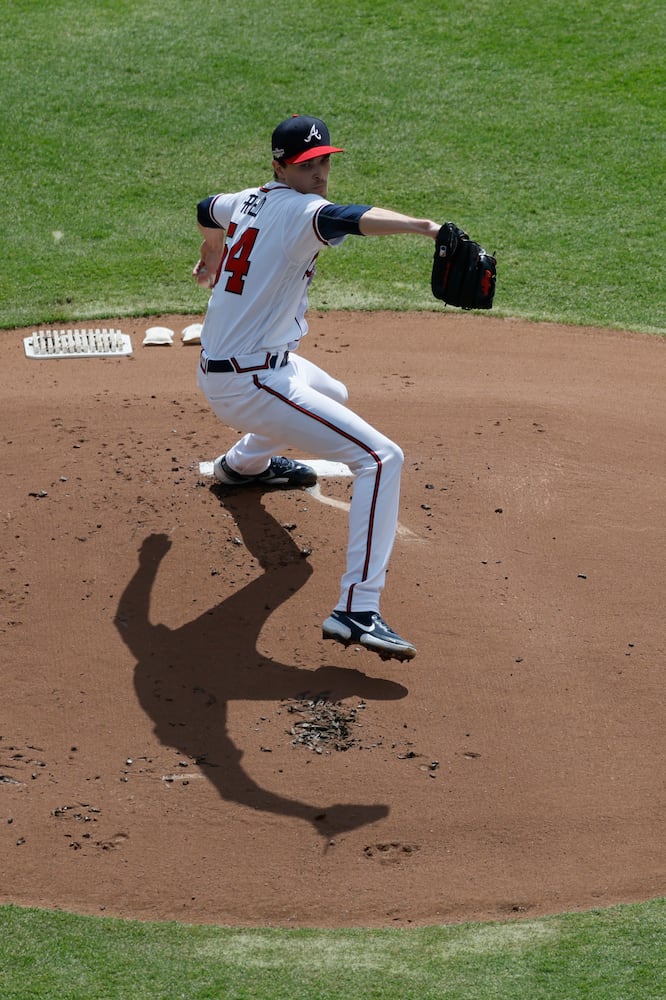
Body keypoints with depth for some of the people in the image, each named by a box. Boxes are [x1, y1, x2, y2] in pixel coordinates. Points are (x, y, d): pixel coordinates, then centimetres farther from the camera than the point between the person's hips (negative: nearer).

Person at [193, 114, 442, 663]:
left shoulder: (251, 200, 11)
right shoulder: (298, 209, -16)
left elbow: (208, 210, 33)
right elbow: (346, 219, -39)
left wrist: (212, 257, 56)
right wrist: (422, 225, -56)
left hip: (218, 369, 10)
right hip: (252, 385, -10)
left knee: (330, 394, 40)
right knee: (381, 457, -17)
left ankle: (244, 463, 65)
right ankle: (357, 610, -27)